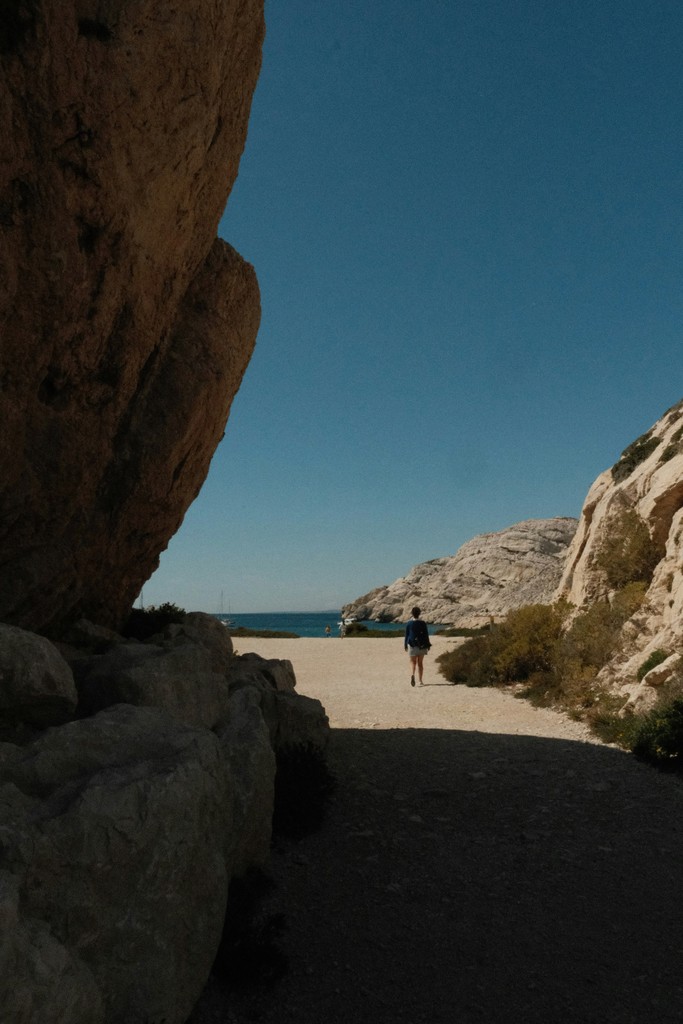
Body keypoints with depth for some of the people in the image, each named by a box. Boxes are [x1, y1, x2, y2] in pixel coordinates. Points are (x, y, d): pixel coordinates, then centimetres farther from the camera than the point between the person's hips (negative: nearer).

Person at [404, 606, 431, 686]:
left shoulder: (409, 623, -5)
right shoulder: (423, 623, -4)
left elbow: (406, 635, -1)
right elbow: (426, 635, 0)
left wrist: (405, 645, 9)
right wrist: (428, 646, 7)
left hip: (412, 645, -1)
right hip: (422, 646, 1)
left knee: (413, 662, 5)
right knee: (420, 663, 11)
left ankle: (412, 675, -23)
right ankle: (420, 681, 12)